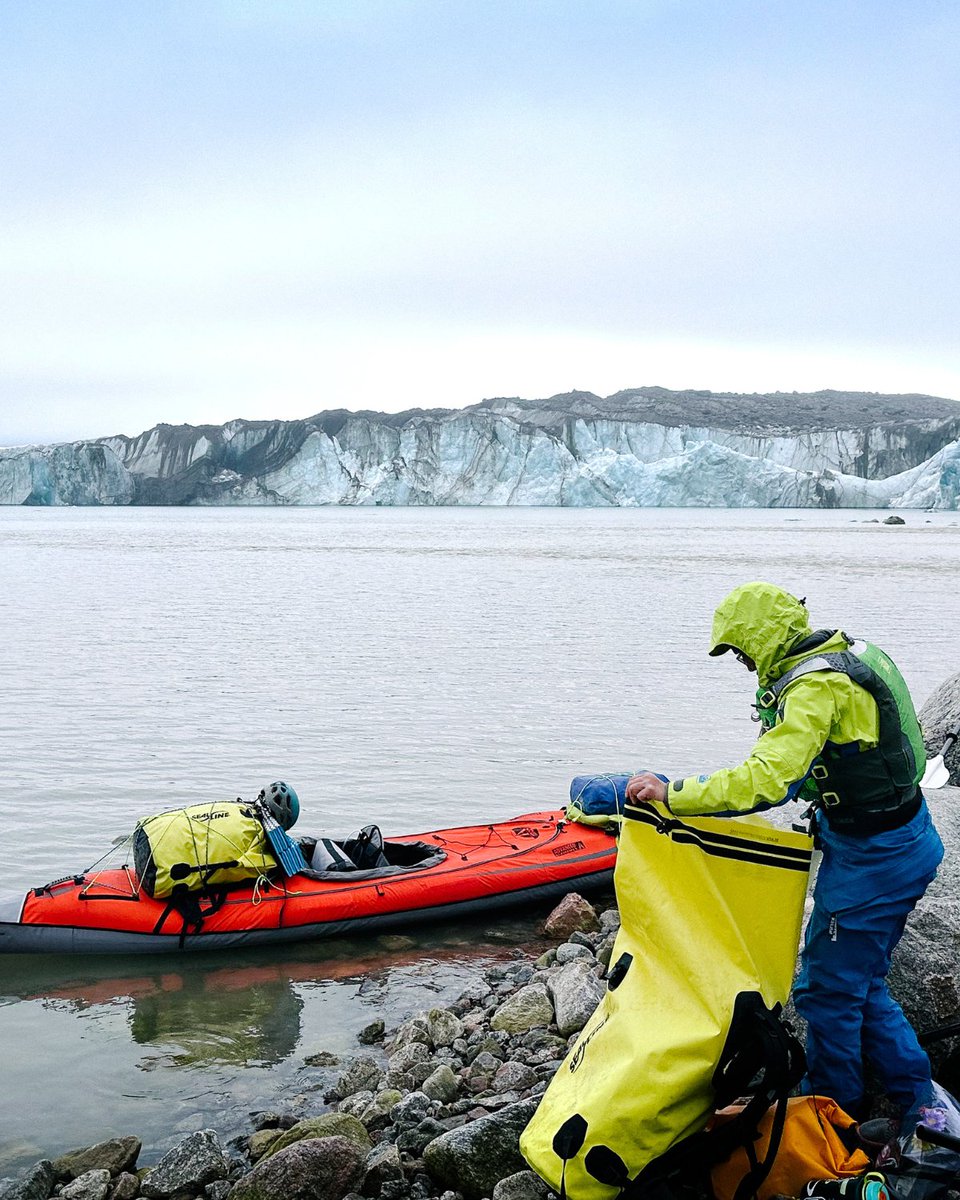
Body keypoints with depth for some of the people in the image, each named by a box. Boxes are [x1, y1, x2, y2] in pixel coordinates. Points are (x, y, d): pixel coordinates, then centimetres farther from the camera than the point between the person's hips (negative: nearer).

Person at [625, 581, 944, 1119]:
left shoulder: (817, 685, -24)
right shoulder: (851, 652, 7)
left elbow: (765, 781, -34)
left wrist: (672, 793, -31)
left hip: (872, 861, -10)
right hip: (906, 843, 10)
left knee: (828, 991, 5)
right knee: (859, 983, 20)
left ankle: (835, 1111, 23)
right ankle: (919, 1096, 27)